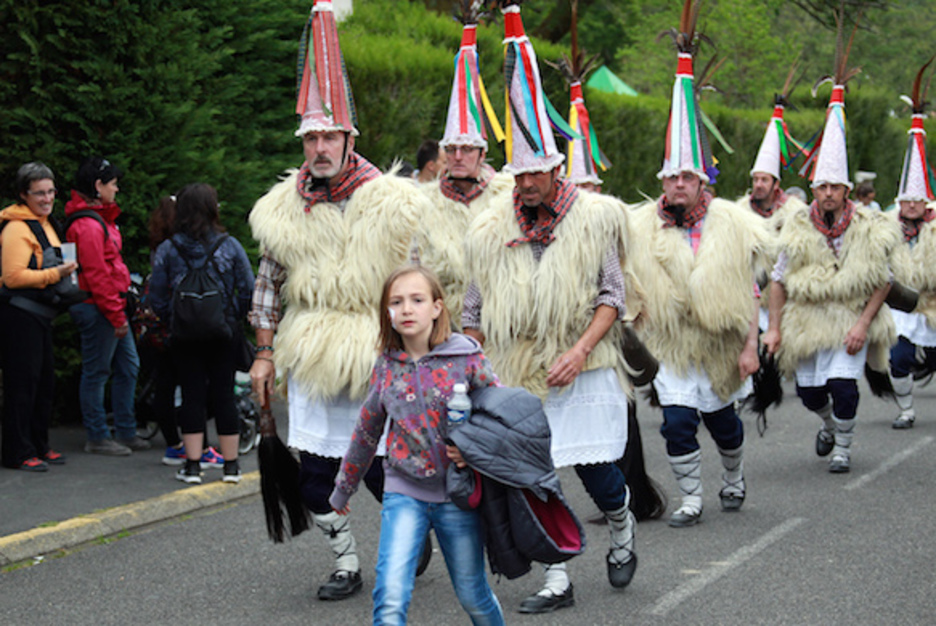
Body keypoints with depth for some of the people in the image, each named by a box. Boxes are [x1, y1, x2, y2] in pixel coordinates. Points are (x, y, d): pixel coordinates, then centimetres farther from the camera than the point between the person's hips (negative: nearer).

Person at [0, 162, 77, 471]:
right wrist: (55, 274, -21)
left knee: (45, 381, 14)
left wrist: (64, 271, 12)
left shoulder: (44, 223, 16)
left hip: (39, 313, 10)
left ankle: (38, 445, 24)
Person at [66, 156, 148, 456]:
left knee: (128, 367, 14)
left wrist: (120, 311, 15)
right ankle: (97, 438, 6)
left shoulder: (101, 219, 16)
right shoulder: (88, 225, -17)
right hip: (97, 308, -11)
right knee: (96, 372, -2)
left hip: (112, 307, 11)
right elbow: (96, 276, -20)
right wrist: (116, 316, -18)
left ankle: (127, 433, 22)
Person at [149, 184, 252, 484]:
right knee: (223, 394, 8)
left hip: (184, 335, 0)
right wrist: (234, 316, 10)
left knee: (192, 394, 6)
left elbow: (158, 299, -2)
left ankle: (193, 464, 5)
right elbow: (248, 291, -3)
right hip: (224, 333, 0)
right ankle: (231, 464, 12)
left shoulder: (167, 250, -4)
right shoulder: (230, 246, -5)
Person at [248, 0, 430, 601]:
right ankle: (347, 562, 20)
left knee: (381, 470, -1)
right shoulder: (282, 208, 4)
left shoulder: (393, 202, -6)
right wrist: (265, 354, 11)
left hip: (378, 356, -3)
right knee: (315, 472, 2)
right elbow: (269, 286, 14)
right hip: (311, 360, 4)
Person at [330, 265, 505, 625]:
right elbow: (367, 430, 17)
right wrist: (344, 486, 26)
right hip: (404, 492, 1)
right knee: (390, 596, -14)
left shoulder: (467, 359, -6)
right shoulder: (386, 365, 3)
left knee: (472, 594, 10)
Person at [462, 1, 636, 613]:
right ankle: (558, 580, 11)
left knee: (599, 472, -4)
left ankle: (622, 534, 28)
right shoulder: (491, 230, 5)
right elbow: (475, 315, 11)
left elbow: (613, 295, -3)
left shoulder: (593, 217, -2)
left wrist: (581, 349, -16)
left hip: (585, 371, -2)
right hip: (519, 375, 2)